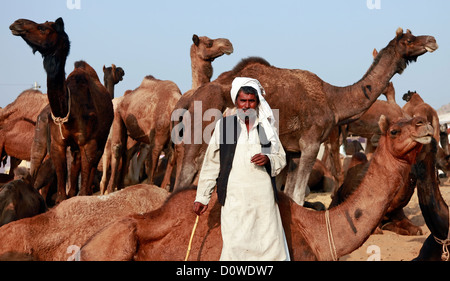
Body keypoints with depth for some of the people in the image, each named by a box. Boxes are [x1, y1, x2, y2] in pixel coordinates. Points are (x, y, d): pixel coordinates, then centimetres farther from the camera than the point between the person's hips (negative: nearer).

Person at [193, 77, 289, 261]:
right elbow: (211, 163, 9)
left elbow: (281, 158, 17)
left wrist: (268, 159, -7)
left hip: (264, 197, 2)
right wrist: (202, 197, 7)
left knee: (271, 244, 0)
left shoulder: (266, 127, 11)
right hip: (234, 197, -2)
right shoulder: (223, 125, 7)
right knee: (235, 246, -11)